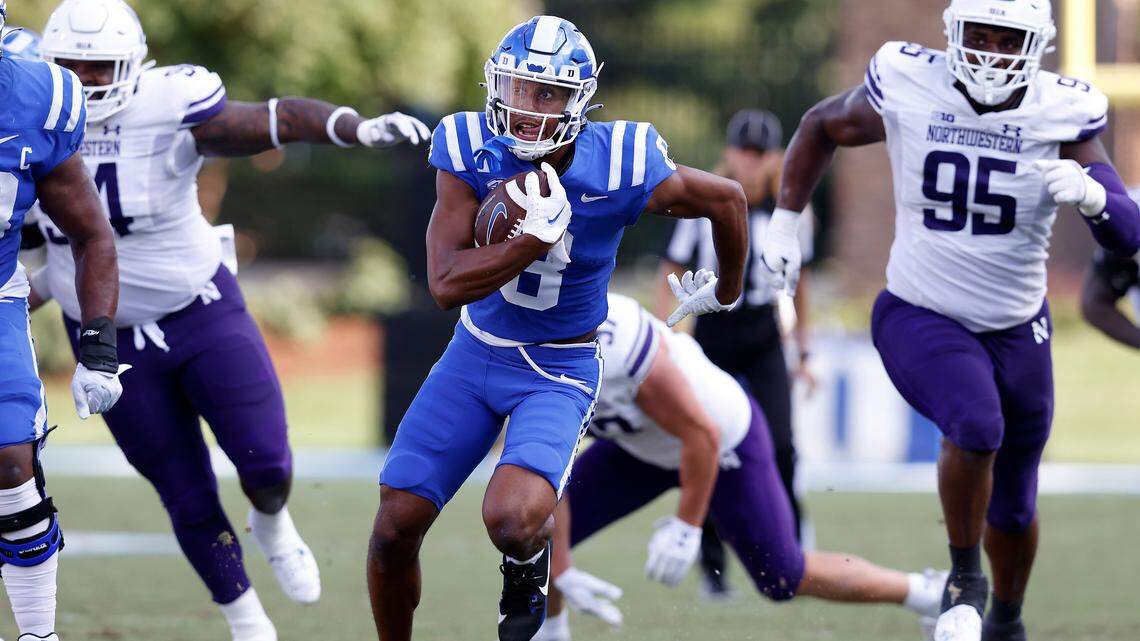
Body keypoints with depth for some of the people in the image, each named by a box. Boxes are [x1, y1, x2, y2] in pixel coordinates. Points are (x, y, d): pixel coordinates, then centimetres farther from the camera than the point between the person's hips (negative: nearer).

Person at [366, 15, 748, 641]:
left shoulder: (618, 167, -22)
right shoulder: (470, 150, -16)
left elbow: (727, 200, -3)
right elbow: (445, 283, -23)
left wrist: (724, 291, 13)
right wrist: (539, 237, -33)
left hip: (559, 372, -3)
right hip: (476, 352, 3)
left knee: (512, 519, -28)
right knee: (394, 528, -2)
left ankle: (528, 558, 10)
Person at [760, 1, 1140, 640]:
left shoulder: (1061, 114, -14)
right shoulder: (909, 89, -14)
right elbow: (823, 126, 7)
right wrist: (785, 223, 6)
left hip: (1017, 331, 2)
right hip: (921, 319, -2)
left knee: (1013, 508, 15)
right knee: (977, 426, -32)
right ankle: (966, 577, -7)